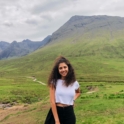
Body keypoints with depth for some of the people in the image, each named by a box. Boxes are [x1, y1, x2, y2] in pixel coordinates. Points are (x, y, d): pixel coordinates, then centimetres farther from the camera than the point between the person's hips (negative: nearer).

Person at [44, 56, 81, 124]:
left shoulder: (74, 83, 2)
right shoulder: (54, 82, -6)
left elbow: (78, 93, 26)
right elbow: (52, 102, -10)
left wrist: (73, 100, 5)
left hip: (69, 113, 2)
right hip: (56, 112, -2)